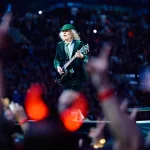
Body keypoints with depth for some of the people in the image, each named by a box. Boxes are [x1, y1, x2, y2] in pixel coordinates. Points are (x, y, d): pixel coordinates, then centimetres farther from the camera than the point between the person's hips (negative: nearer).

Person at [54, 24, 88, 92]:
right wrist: (58, 66, -7)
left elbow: (86, 58, -6)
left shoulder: (79, 44, 1)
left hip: (77, 76, -3)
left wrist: (81, 56, -29)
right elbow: (56, 59, 14)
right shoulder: (60, 45, 12)